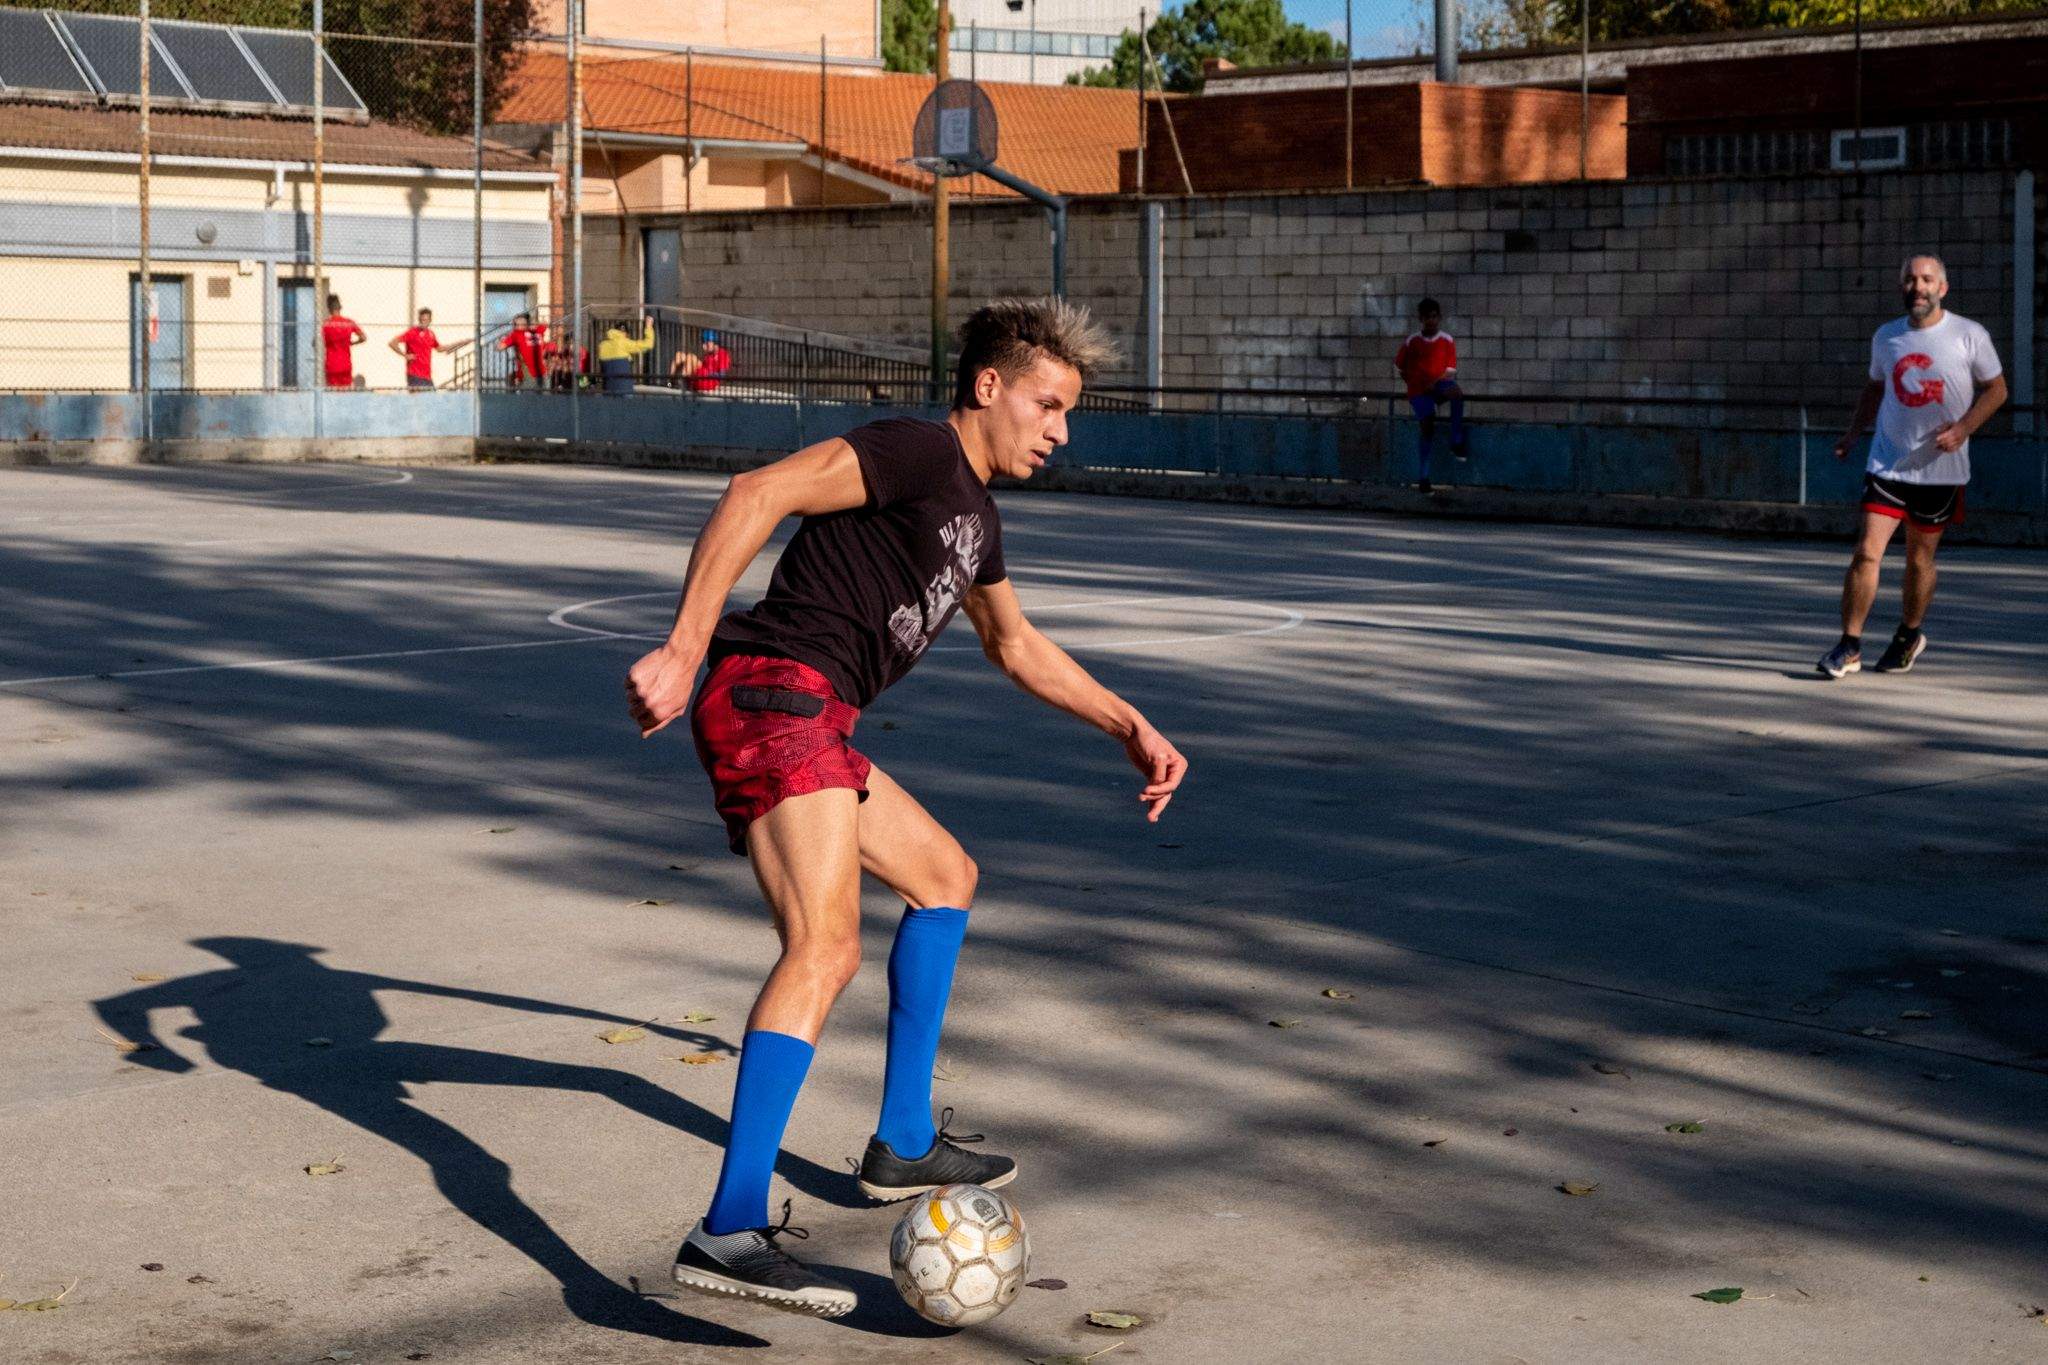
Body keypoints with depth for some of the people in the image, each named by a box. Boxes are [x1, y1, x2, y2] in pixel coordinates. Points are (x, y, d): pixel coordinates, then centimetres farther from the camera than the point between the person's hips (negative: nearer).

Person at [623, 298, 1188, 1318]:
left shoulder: (974, 513, 25)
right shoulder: (917, 452, -6)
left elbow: (1016, 646, 41)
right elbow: (758, 494, -18)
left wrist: (1132, 729, 40)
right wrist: (683, 649, -25)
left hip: (807, 726, 11)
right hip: (774, 696, -11)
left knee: (944, 875, 25)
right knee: (825, 947, -24)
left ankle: (903, 1145, 32)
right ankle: (729, 1233, -34)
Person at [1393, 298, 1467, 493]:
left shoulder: (1447, 341, 1)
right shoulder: (1412, 341, 1)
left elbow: (1450, 371, 0)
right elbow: (1399, 366, 13)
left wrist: (1435, 382, -15)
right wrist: (1411, 382, 4)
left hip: (1438, 385, 0)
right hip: (1418, 391, 0)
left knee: (1456, 391, -35)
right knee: (1428, 423, -21)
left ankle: (1457, 443, -30)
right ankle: (1424, 476, -16)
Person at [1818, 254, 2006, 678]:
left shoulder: (1970, 336, -5)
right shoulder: (1886, 337, 6)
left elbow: (1996, 389, 3)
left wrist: (1963, 428, -12)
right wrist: (1852, 434, 9)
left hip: (1941, 470, -2)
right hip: (1887, 464, 2)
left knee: (1920, 559, 9)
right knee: (1866, 551, -10)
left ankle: (1909, 635, 32)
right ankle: (1849, 648, -5)